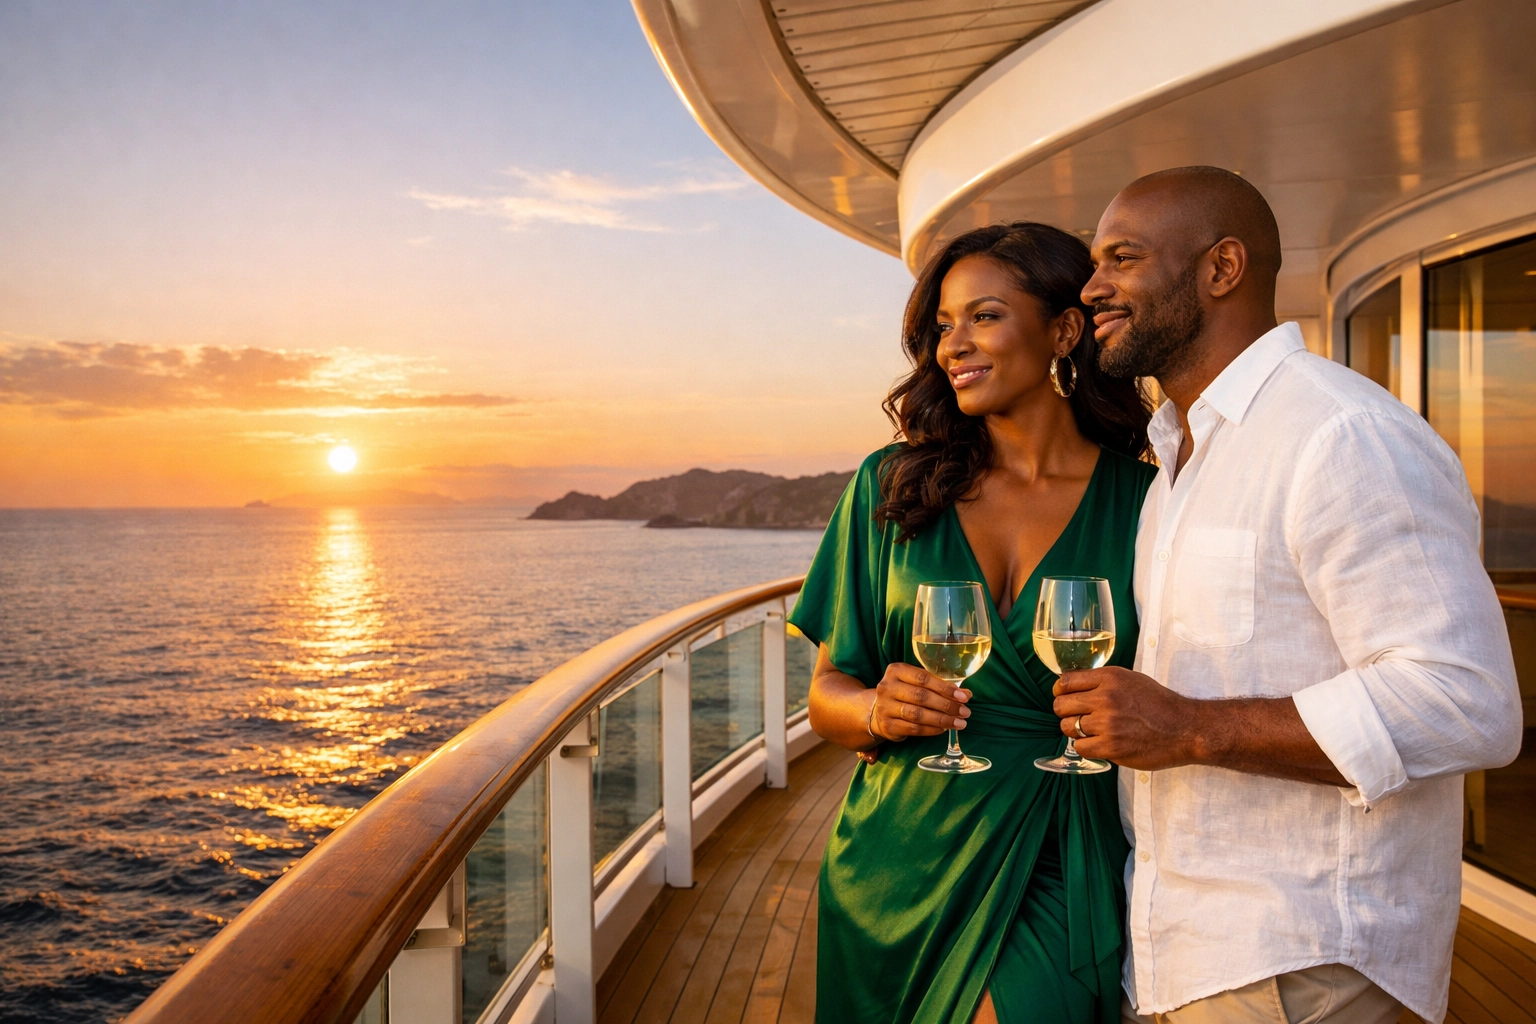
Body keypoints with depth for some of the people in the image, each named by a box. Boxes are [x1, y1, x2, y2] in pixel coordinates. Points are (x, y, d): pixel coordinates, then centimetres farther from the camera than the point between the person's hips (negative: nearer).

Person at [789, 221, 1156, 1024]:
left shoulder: (1141, 501, -3)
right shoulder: (891, 486, 1)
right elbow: (826, 692, 3)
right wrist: (878, 710, -17)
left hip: (1062, 867, -1)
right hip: (902, 859, 2)